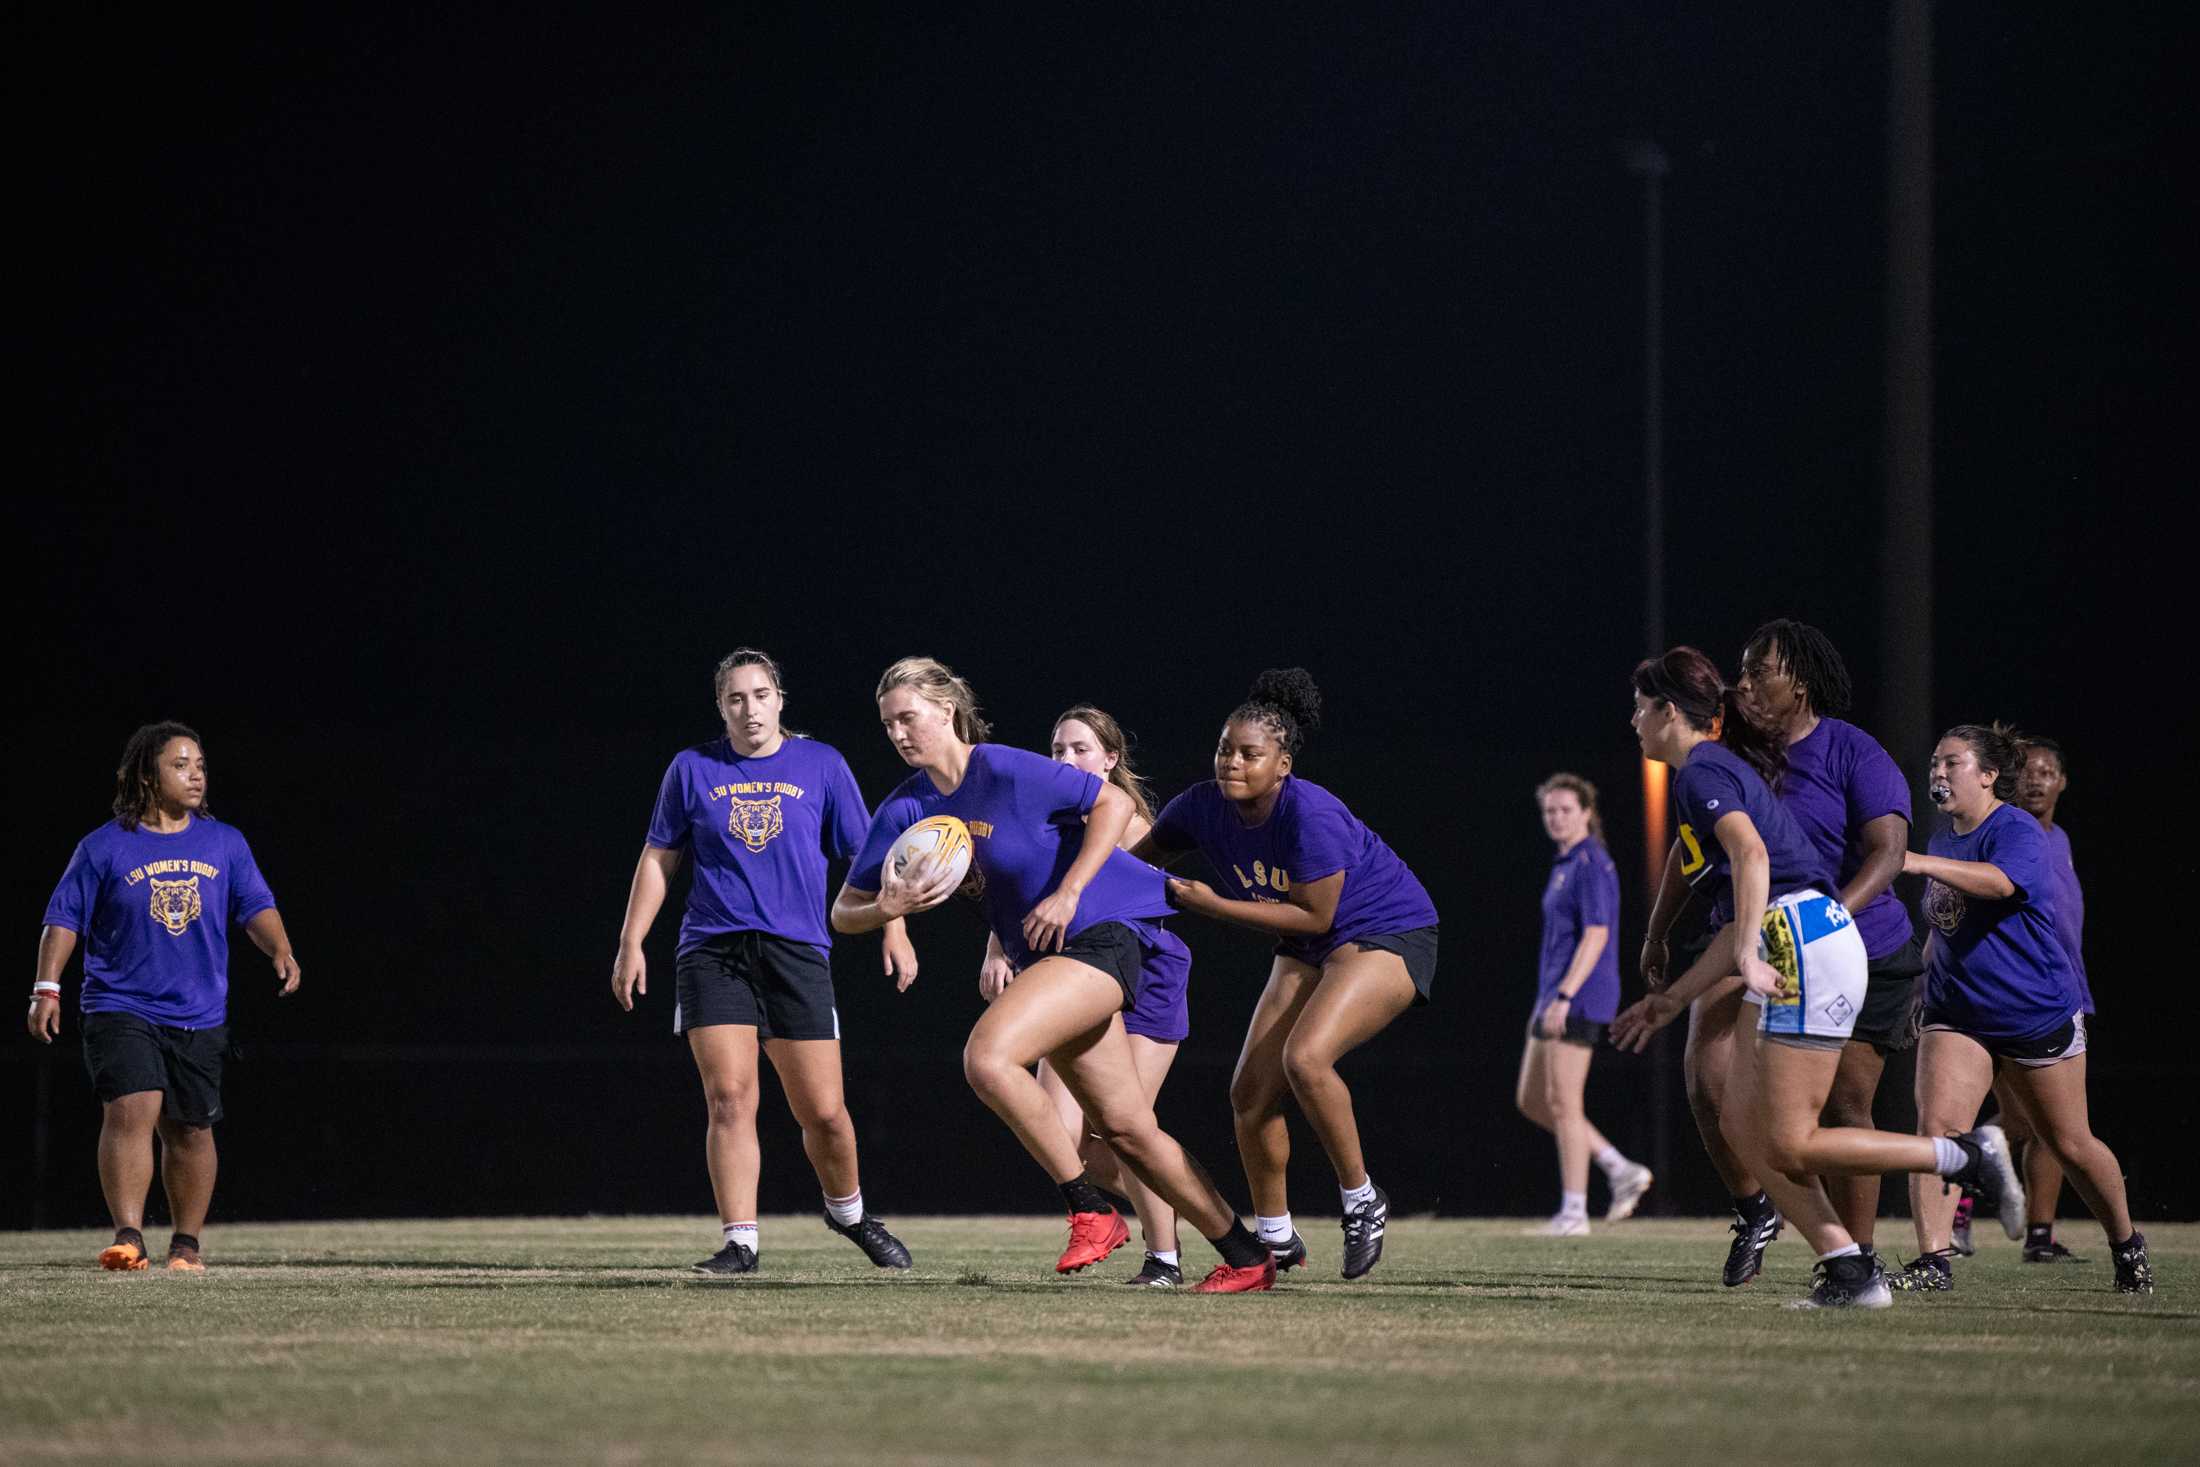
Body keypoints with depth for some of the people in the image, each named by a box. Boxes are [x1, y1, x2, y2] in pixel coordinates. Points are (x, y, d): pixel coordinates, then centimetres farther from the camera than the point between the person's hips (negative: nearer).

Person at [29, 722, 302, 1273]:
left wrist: (281, 951, -12)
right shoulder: (105, 848, -1)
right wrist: (46, 987, -6)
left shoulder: (225, 843, 8)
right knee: (132, 1109, -21)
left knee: (190, 1129, 9)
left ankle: (188, 1243, 23)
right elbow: (65, 916, 2)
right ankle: (128, 1238, -24)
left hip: (199, 1017, 3)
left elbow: (256, 907, 7)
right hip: (121, 1009, -3)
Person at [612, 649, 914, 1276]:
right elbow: (658, 859, 15)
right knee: (728, 1099, -13)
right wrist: (631, 944, 9)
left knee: (823, 1110, -2)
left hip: (797, 953, 0)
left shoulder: (820, 765, 7)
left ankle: (848, 1212, 26)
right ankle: (739, 1242, -9)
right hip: (711, 953, 0)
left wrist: (894, 929, 2)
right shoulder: (692, 769, 9)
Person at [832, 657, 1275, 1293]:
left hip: (1103, 934, -8)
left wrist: (1067, 895, -19)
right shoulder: (907, 808, 4)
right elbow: (844, 912, 5)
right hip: (1043, 955, 8)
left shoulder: (1007, 771, -15)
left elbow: (1114, 803, -13)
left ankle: (1091, 1212, -16)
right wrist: (887, 910, -18)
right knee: (1126, 1130, 6)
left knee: (987, 1058, -26)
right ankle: (1248, 1260, 14)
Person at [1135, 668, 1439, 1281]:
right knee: (1250, 1092, -1)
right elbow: (1140, 857, 8)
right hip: (1308, 952, 8)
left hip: (1391, 934, -8)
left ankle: (1361, 1200, -10)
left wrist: (1212, 905, -23)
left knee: (1305, 1057, -29)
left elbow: (1314, 915, -25)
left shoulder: (1311, 815, -30)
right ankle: (1276, 1239, 16)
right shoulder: (1204, 807, -10)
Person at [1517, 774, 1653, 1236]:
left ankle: (1573, 1213, -3)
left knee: (1562, 1105, -8)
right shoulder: (1565, 864, 18)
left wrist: (1564, 997, -26)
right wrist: (1545, 1002, 24)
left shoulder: (1592, 865, -12)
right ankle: (1622, 1171, 14)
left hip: (1580, 1001, -10)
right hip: (1556, 996, 10)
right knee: (1531, 1102, 10)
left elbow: (1596, 934, -20)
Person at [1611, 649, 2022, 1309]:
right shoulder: (1720, 769, 24)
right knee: (1742, 1126, 5)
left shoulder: (1703, 772, -6)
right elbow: (1741, 921, 27)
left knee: (1789, 1146, -9)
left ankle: (1966, 1156, -4)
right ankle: (1849, 1267, 0)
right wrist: (1673, 1000, 30)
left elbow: (1751, 853, -26)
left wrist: (1748, 957, -33)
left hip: (1807, 950, -10)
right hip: (1785, 950, 10)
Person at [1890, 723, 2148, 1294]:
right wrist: (1919, 985, 17)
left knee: (2069, 1144, 8)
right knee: (1935, 1123, -18)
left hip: (2038, 1011, -5)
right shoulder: (1944, 840, 10)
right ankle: (1933, 1260, -22)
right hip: (1955, 1014, 6)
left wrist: (1919, 863, -49)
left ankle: (2127, 1246, 31)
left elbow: (2000, 882, -38)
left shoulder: (2017, 831, -14)